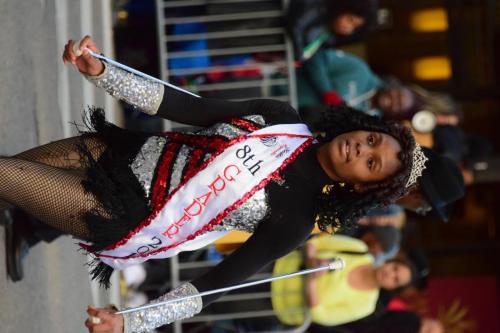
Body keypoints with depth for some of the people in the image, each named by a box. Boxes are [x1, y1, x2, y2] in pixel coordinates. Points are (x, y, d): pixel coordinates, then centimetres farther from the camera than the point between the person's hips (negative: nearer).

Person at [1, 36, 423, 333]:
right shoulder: (283, 119, -4)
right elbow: (188, 108, -2)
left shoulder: (297, 217, -17)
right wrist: (101, 73, -14)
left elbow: (217, 283, -19)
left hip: (120, 215, -5)